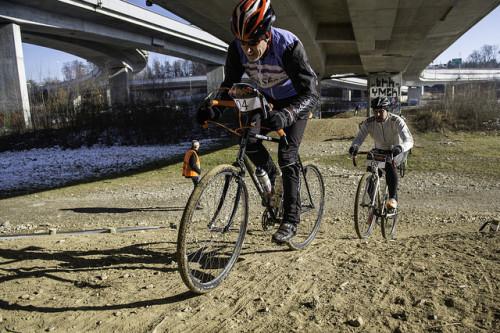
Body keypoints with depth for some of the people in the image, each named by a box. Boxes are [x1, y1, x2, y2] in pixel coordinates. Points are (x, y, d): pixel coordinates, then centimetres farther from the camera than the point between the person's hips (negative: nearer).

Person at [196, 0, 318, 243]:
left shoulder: (288, 46, -35)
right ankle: (273, 177, 13)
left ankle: (291, 220, -4)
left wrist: (285, 116, -58)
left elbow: (309, 94, -39)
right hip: (266, 98, 5)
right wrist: (214, 109, -31)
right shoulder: (237, 49, -22)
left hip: (297, 99, -4)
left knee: (286, 155, -14)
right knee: (248, 140, -17)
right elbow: (230, 83, -11)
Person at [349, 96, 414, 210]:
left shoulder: (396, 121, -26)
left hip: (398, 152, -4)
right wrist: (354, 146, -51)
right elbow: (359, 137, -26)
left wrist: (399, 148, -59)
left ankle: (393, 199, -31)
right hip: (380, 150, 4)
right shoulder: (368, 123, -17)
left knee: (389, 164, -37)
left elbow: (409, 141, -35)